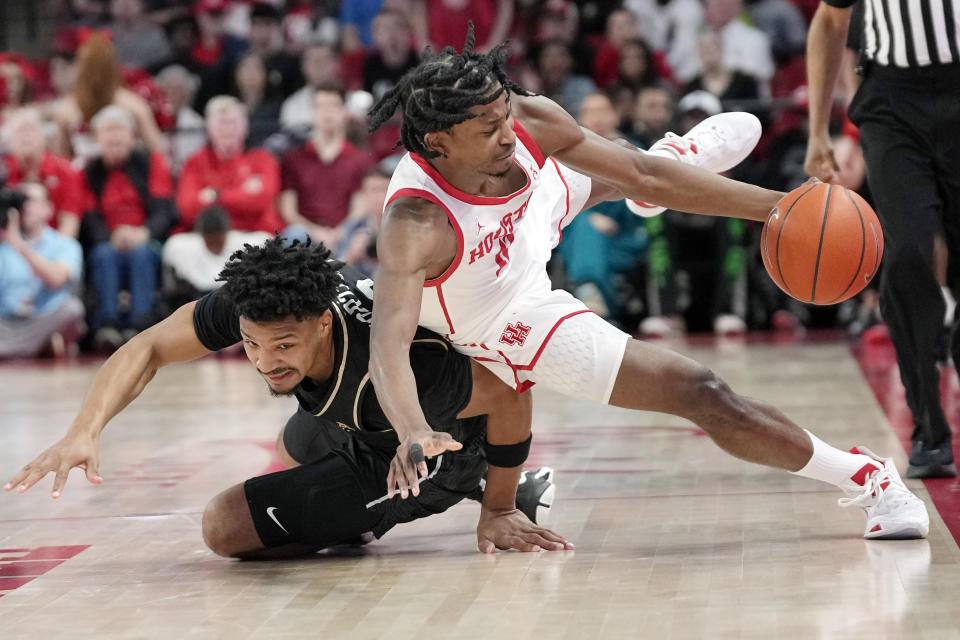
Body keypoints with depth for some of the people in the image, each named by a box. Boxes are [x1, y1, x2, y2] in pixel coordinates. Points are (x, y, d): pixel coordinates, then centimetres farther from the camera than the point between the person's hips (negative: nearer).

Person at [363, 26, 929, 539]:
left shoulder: (529, 120, -28)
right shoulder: (415, 226, -44)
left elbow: (641, 176, -19)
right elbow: (389, 342, -52)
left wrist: (775, 205, -22)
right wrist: (413, 431, -72)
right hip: (517, 326, -6)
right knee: (705, 396, -10)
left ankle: (680, 156, 71)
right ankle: (872, 481, 5)